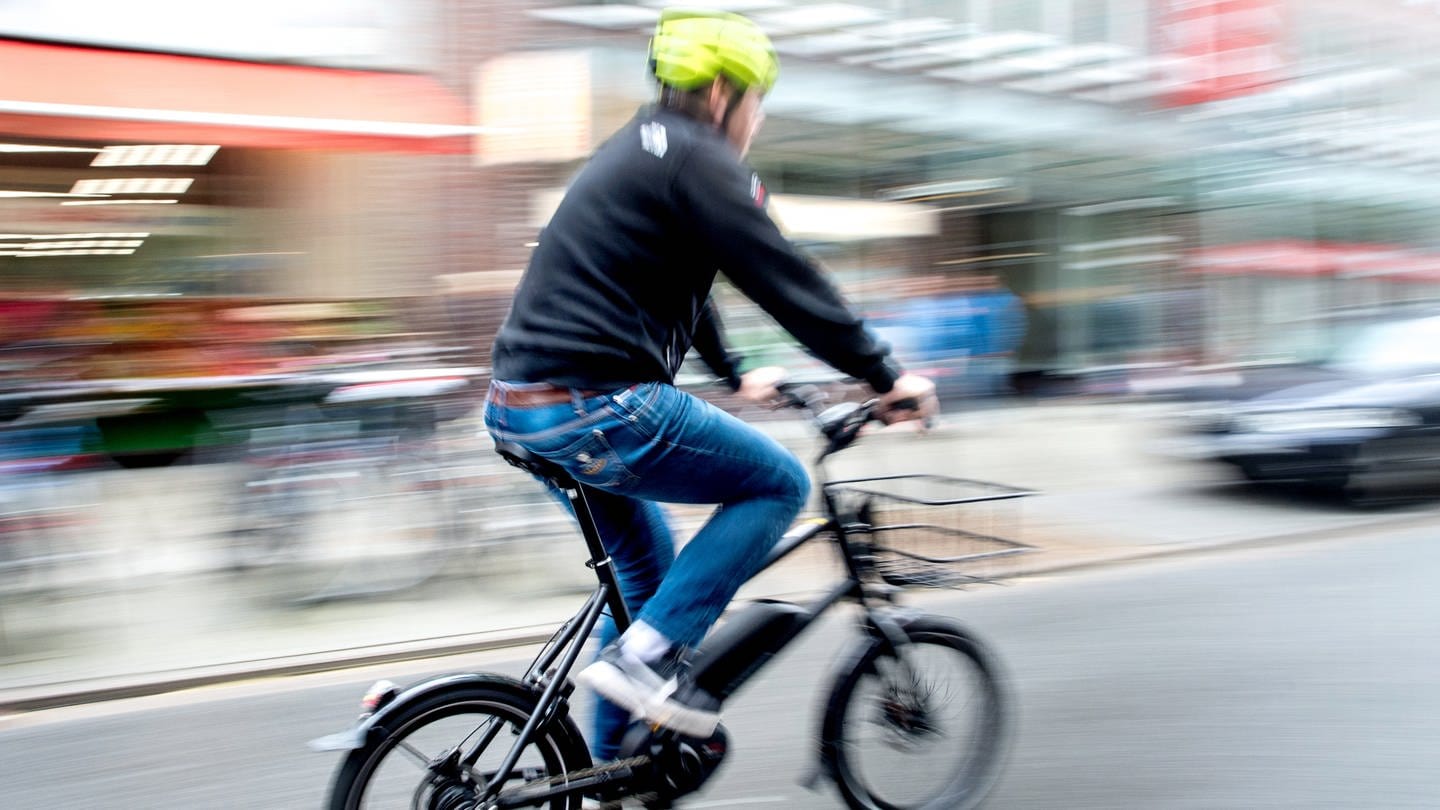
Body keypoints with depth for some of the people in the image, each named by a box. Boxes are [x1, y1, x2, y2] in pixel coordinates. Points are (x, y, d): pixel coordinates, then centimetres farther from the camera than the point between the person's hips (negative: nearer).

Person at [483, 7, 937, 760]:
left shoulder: (633, 153, 23)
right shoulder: (700, 162, -8)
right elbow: (787, 282, -10)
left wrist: (735, 375, 43)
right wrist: (888, 377, -2)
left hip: (522, 404, 10)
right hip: (597, 409, -10)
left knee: (646, 565, 24)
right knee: (779, 483, 3)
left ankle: (612, 767, 30)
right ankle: (646, 654, -4)